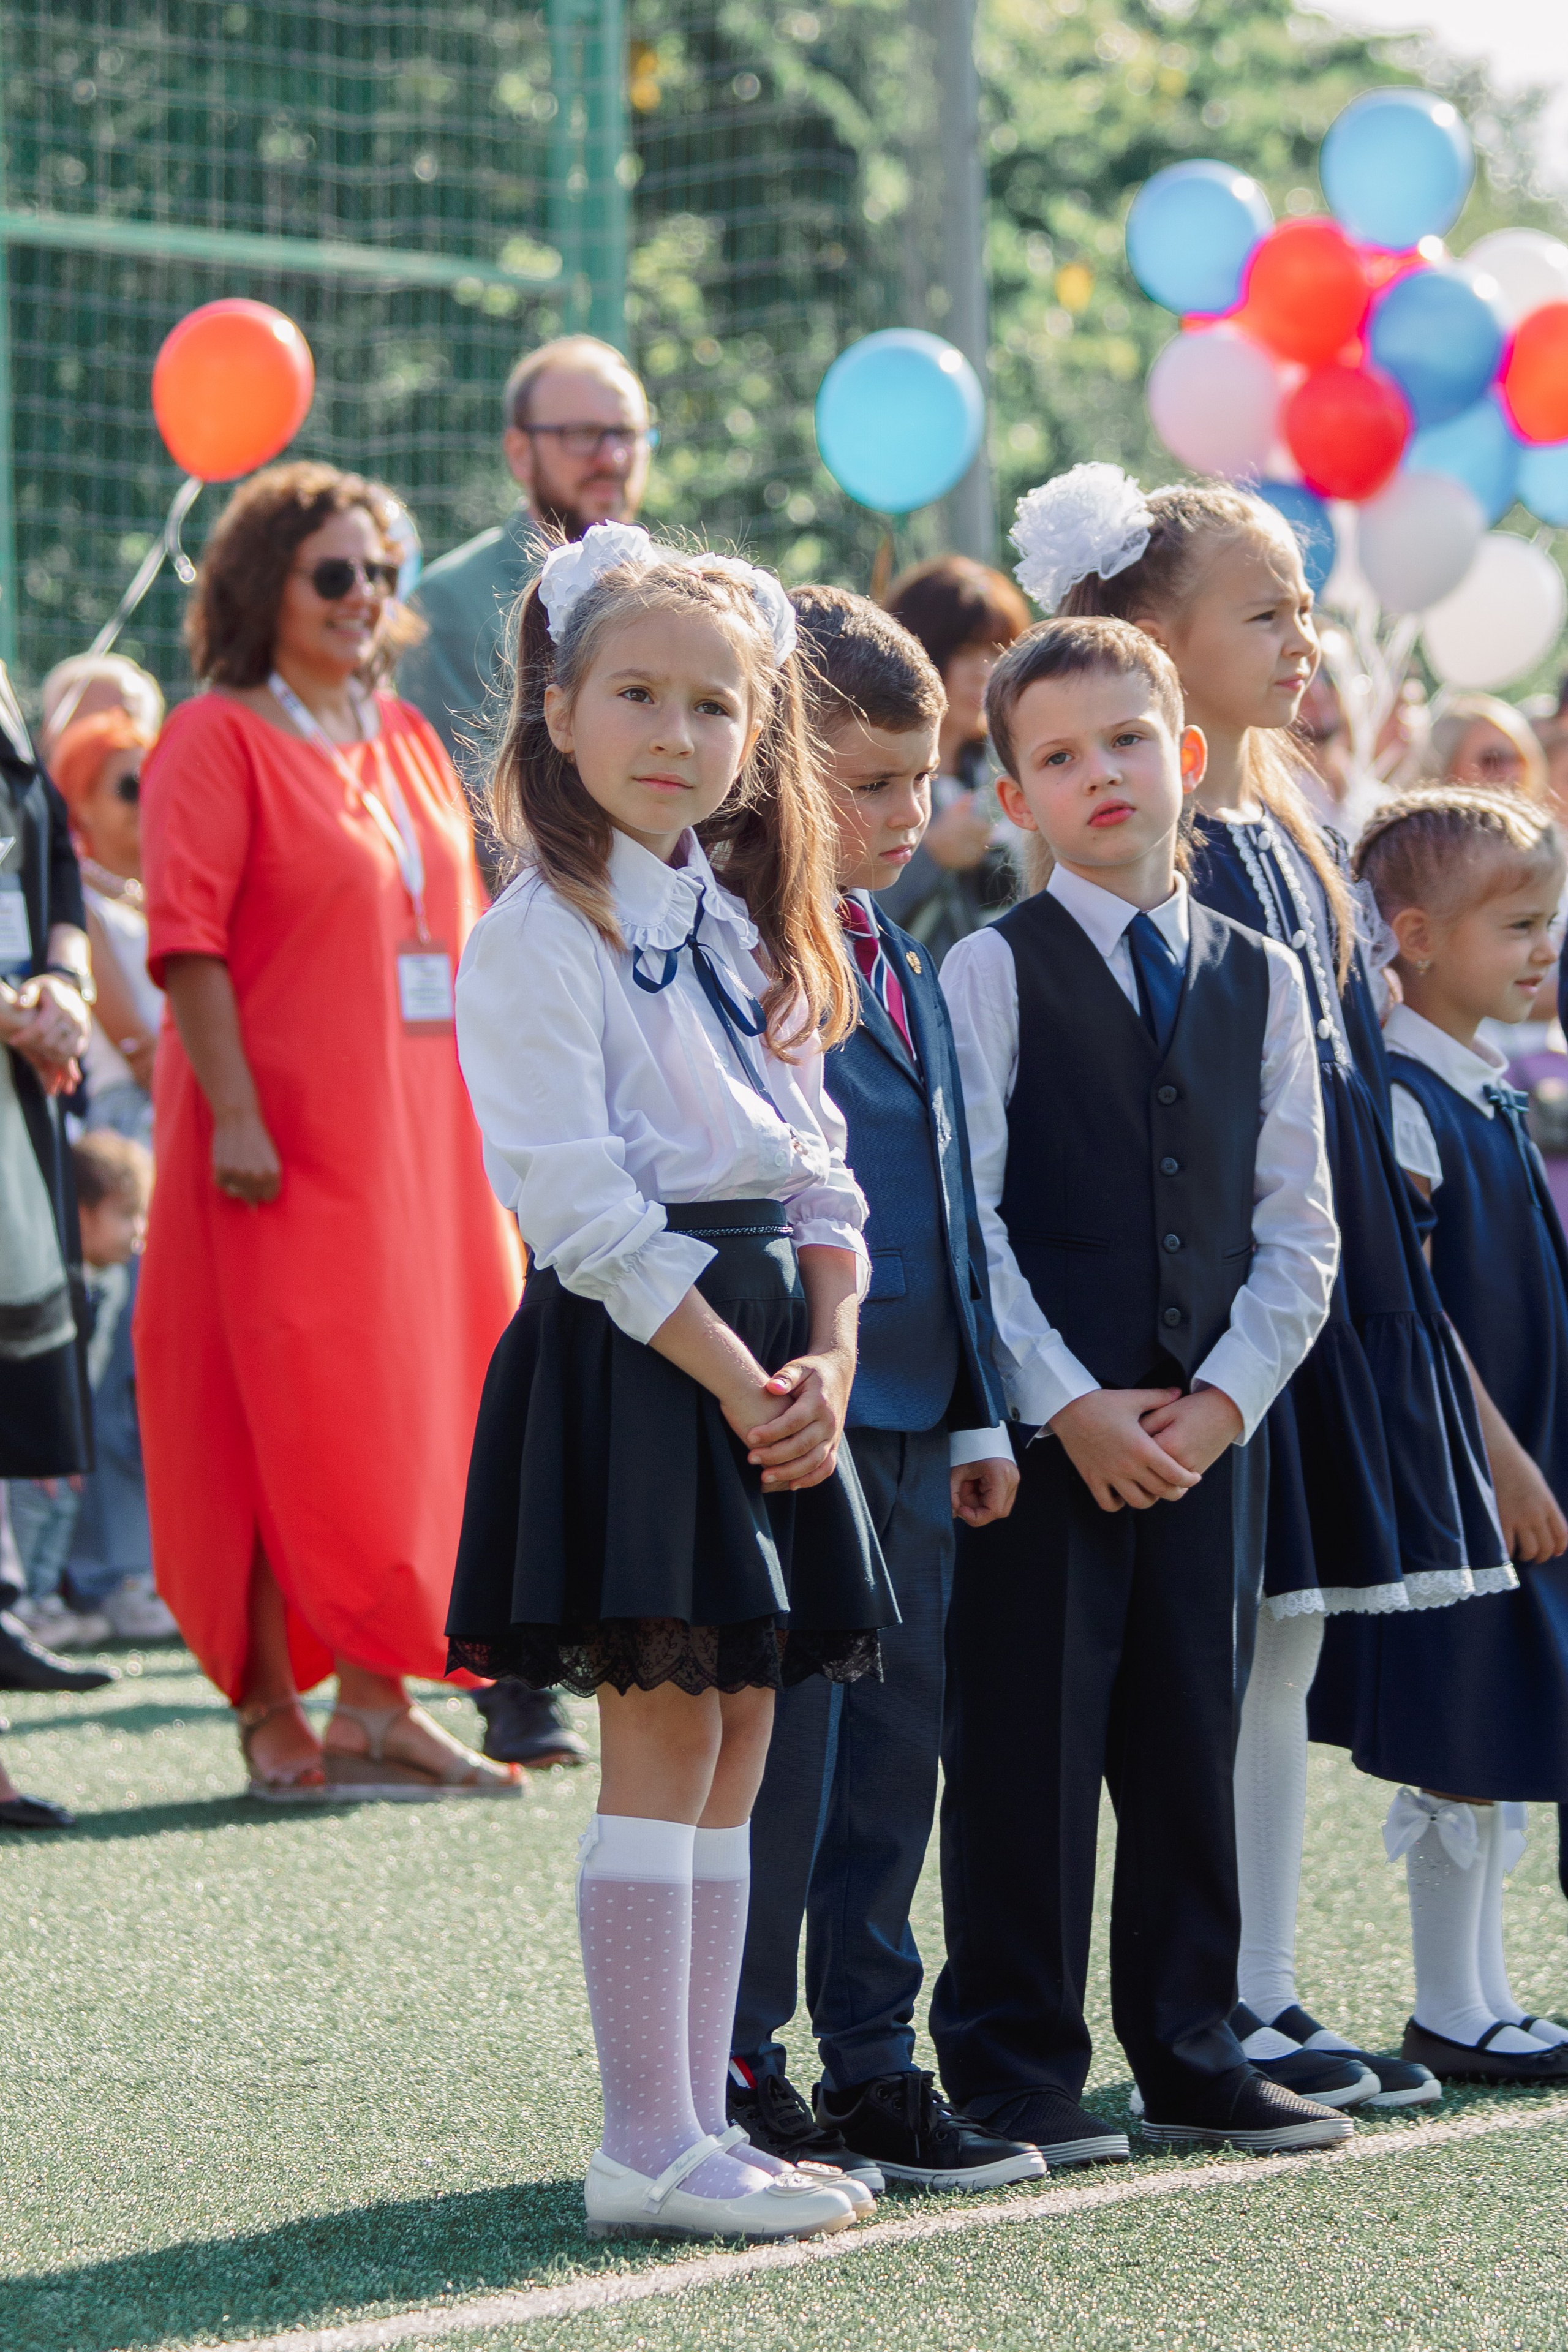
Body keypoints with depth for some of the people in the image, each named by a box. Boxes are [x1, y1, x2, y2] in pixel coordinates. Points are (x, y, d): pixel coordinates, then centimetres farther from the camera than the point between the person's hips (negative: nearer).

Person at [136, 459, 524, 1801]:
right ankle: (273, 1715, 0)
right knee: (285, 1418, -5)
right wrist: (233, 1113, -21)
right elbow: (186, 939, -14)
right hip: (288, 1139, -7)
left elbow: (463, 931, 19)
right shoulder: (216, 740, -6)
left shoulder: (407, 741, 15)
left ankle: (375, 1705, 10)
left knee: (419, 1411, 5)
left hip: (421, 1135, 7)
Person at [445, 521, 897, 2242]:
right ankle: (646, 2145, -4)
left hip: (765, 1359, 8)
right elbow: (581, 1207, -14)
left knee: (732, 1751, 7)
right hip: (627, 1363, -8)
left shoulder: (744, 930, 16)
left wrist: (828, 1357, -3)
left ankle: (697, 2122, 12)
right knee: (666, 1745, -8)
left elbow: (818, 1166, 13)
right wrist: (736, 1378, -16)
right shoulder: (537, 939, -8)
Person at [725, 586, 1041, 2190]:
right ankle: (732, 2074, 5)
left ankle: (871, 2062, 19)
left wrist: (981, 1411, 19)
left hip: (914, 1416, 8)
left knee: (894, 1742, 11)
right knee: (782, 1740, -3)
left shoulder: (908, 967, 18)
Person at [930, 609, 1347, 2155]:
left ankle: (1188, 2054, 19)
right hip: (1039, 1426, -4)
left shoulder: (1262, 980, 12)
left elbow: (1298, 1222, 9)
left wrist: (1225, 1395, -5)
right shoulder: (993, 970, -1)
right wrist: (1068, 1406, -14)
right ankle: (1015, 2069, 7)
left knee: (1190, 1739, 9)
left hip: (1207, 1424, 4)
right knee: (1027, 1744, -2)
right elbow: (964, 1213, -7)